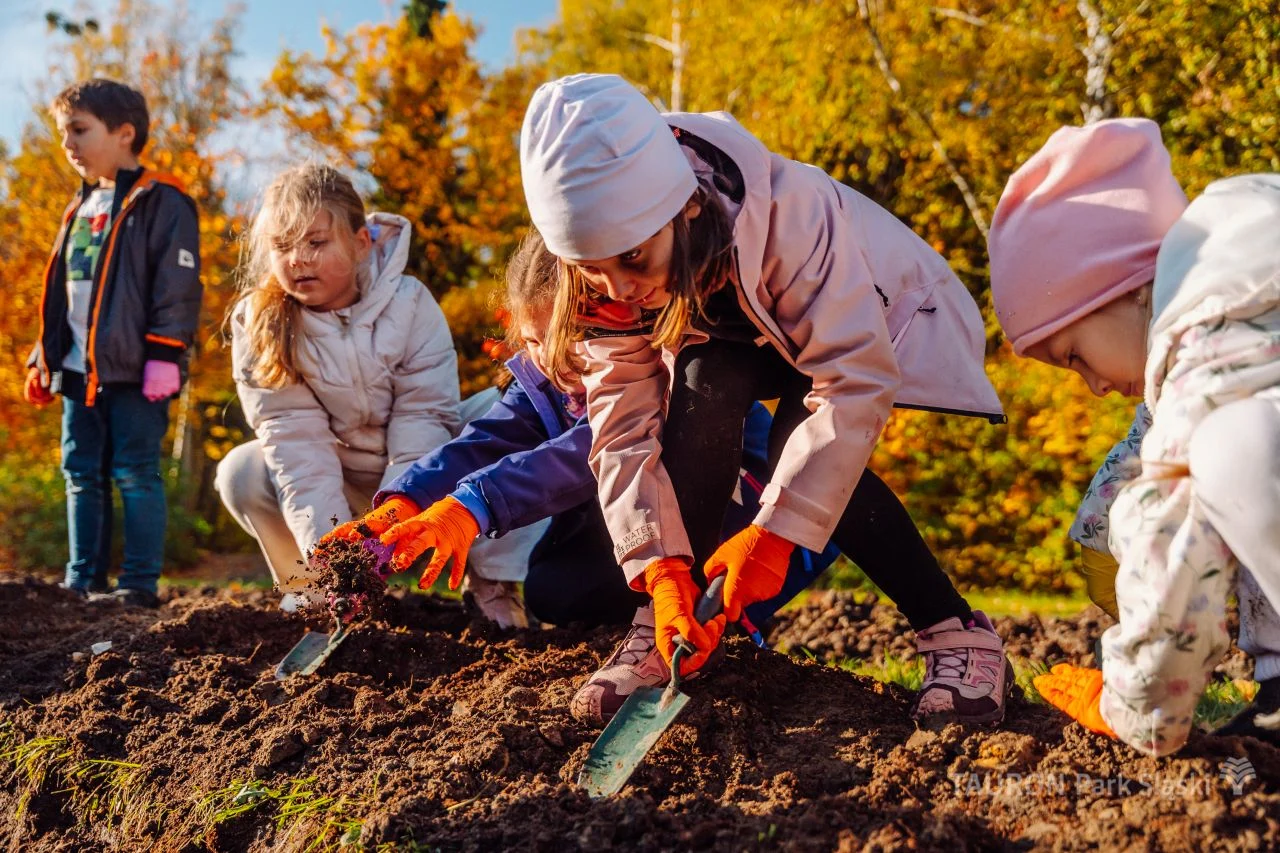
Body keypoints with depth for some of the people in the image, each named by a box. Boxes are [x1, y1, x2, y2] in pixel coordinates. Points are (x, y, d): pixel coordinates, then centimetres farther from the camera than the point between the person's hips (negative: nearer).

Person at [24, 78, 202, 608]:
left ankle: (140, 584, 0)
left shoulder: (161, 202, -5)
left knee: (134, 474, -6)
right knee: (82, 476, 9)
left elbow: (178, 285, -12)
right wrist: (43, 358, 19)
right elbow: (59, 290, 23)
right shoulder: (80, 209, 20)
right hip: (80, 370, 8)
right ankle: (84, 582, 16)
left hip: (134, 369, -8)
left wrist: (165, 353, -18)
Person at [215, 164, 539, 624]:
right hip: (337, 480, 1)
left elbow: (423, 417, -24)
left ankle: (493, 585, -19)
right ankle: (308, 586, 1)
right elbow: (295, 438, -25)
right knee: (241, 473, -25)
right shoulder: (257, 324, -17)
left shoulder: (409, 302, -20)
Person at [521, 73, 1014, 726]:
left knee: (802, 450, -32)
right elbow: (624, 428, -25)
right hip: (759, 339, 4)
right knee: (708, 379, -31)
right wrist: (662, 568, -36)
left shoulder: (789, 213, -40)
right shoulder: (606, 282, -24)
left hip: (888, 325, -4)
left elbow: (855, 381, -42)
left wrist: (772, 534, -44)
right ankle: (668, 626, -21)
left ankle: (958, 637, -16)